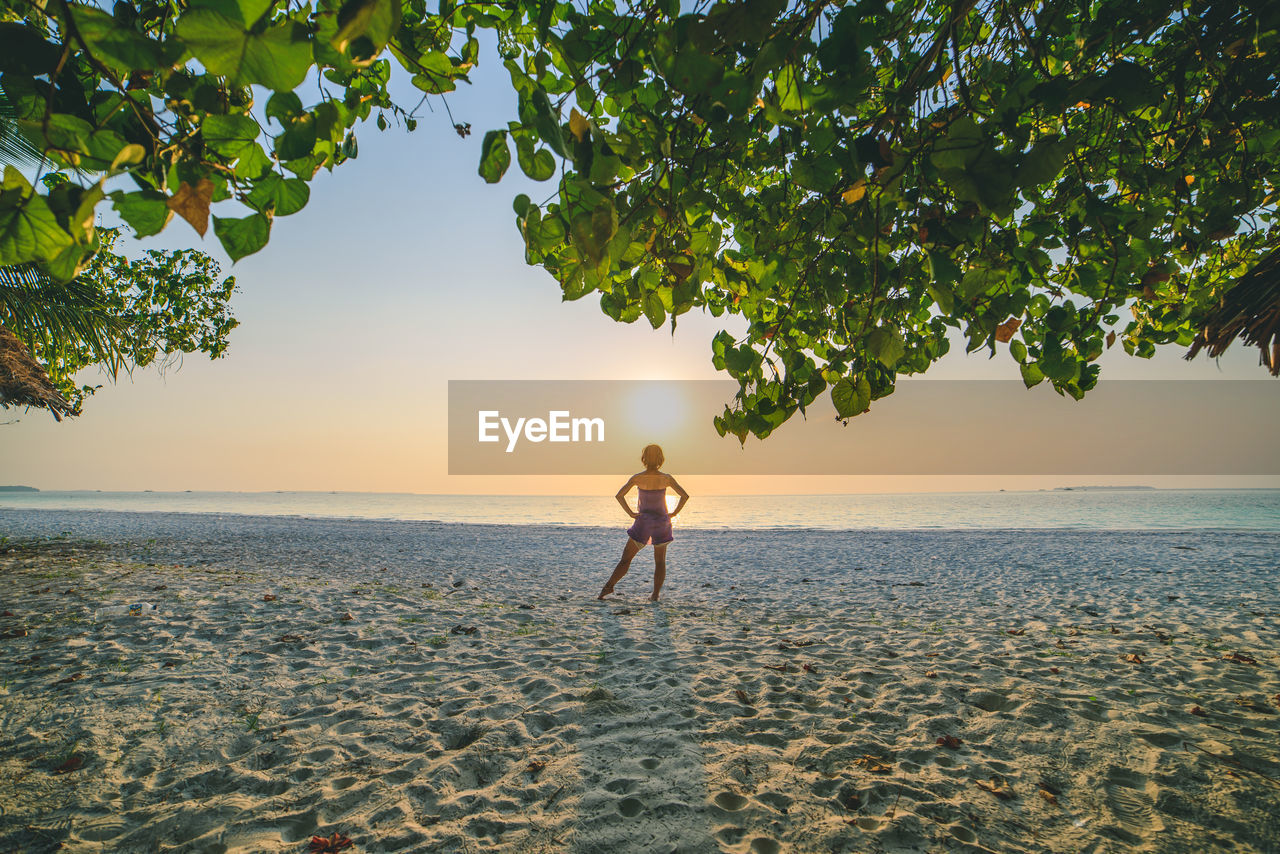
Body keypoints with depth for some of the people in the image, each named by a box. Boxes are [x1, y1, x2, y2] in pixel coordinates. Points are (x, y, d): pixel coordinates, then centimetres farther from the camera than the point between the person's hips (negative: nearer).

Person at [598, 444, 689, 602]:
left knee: (626, 558, 6)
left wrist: (630, 512, -8)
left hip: (643, 522, -1)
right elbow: (685, 496, -8)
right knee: (660, 561, 11)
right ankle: (655, 595, 6)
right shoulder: (666, 478, -6)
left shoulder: (637, 478, -9)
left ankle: (609, 586, -3)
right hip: (662, 522, 1)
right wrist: (674, 513, -1)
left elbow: (619, 495, -17)